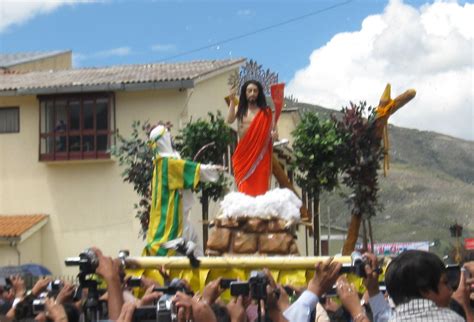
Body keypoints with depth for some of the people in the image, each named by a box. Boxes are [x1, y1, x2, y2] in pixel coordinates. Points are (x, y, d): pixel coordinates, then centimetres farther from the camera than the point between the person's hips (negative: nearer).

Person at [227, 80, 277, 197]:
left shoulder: (265, 111, 5)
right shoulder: (239, 109, 9)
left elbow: (272, 130, 2)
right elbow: (229, 120, -8)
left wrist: (274, 134, -21)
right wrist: (232, 102, -12)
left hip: (260, 154, -1)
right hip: (243, 153, 1)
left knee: (260, 186, -5)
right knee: (245, 187, -3)